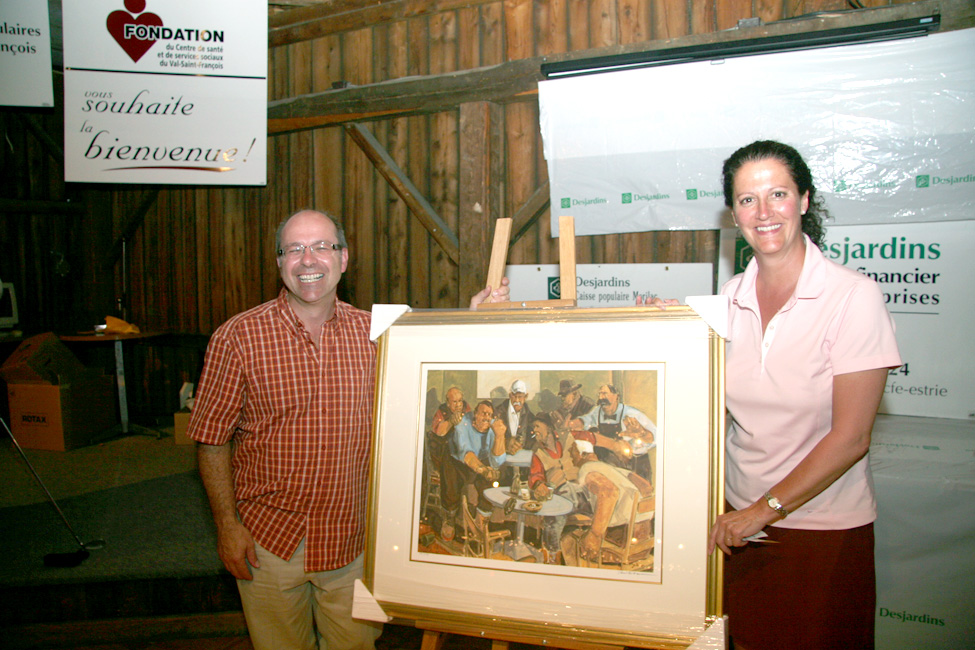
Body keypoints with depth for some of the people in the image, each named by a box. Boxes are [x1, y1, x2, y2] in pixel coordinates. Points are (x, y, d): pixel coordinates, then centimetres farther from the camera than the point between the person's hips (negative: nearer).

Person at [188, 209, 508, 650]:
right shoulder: (237, 338, -10)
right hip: (270, 538, -2)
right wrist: (227, 526, -7)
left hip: (354, 540, 2)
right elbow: (212, 438, -5)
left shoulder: (373, 332, -3)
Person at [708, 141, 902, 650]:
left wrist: (765, 509, -14)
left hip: (824, 529, -4)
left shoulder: (854, 296, -14)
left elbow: (850, 438, -16)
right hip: (738, 519, 4)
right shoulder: (731, 297, -1)